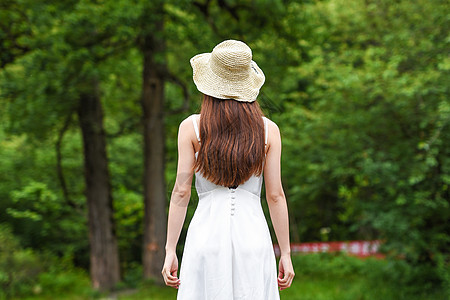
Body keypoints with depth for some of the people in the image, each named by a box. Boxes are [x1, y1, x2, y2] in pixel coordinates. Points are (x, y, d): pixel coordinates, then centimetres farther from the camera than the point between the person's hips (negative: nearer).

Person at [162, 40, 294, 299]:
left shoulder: (191, 127, 0)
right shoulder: (268, 130, 3)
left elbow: (181, 192, -2)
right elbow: (275, 195, 2)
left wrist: (170, 251, 2)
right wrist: (286, 253, 8)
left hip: (207, 233, -1)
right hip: (253, 232, 1)